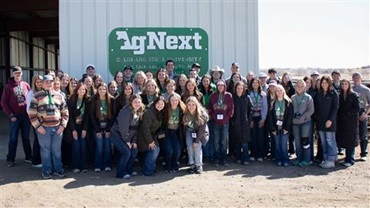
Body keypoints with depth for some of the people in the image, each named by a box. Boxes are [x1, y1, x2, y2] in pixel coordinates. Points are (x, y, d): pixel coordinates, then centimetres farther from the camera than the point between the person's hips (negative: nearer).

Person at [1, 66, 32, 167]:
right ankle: (10, 159, 13)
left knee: (26, 138, 11)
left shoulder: (26, 85, 5)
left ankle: (28, 157, 20)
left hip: (26, 116, 2)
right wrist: (10, 115, -10)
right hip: (14, 116, -2)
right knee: (13, 138, 4)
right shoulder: (8, 86, -2)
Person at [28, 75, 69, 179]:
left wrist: (63, 125, 2)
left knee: (57, 149, 10)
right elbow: (32, 113, -3)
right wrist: (38, 126, -8)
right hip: (43, 128, -2)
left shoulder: (59, 96, 9)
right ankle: (46, 170, 18)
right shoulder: (37, 96, 0)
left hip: (58, 128, 2)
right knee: (45, 150, 6)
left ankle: (58, 169, 22)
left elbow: (65, 112, 11)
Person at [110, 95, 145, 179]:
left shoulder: (138, 113, 3)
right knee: (127, 152, -16)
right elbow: (123, 128, -23)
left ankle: (129, 169, 19)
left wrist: (134, 141, -2)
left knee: (134, 151, 1)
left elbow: (136, 128, 5)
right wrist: (127, 141, -16)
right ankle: (120, 173, -1)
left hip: (127, 136, 8)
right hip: (117, 135, -8)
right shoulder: (126, 111, -23)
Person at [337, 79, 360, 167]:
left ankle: (350, 160, 5)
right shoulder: (339, 95, 10)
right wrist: (339, 115, -3)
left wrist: (347, 113, -12)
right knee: (344, 140, 5)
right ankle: (347, 158, 14)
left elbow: (357, 109, -8)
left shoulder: (354, 95, -4)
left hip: (351, 121, -4)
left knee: (350, 140, -2)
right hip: (342, 121, 4)